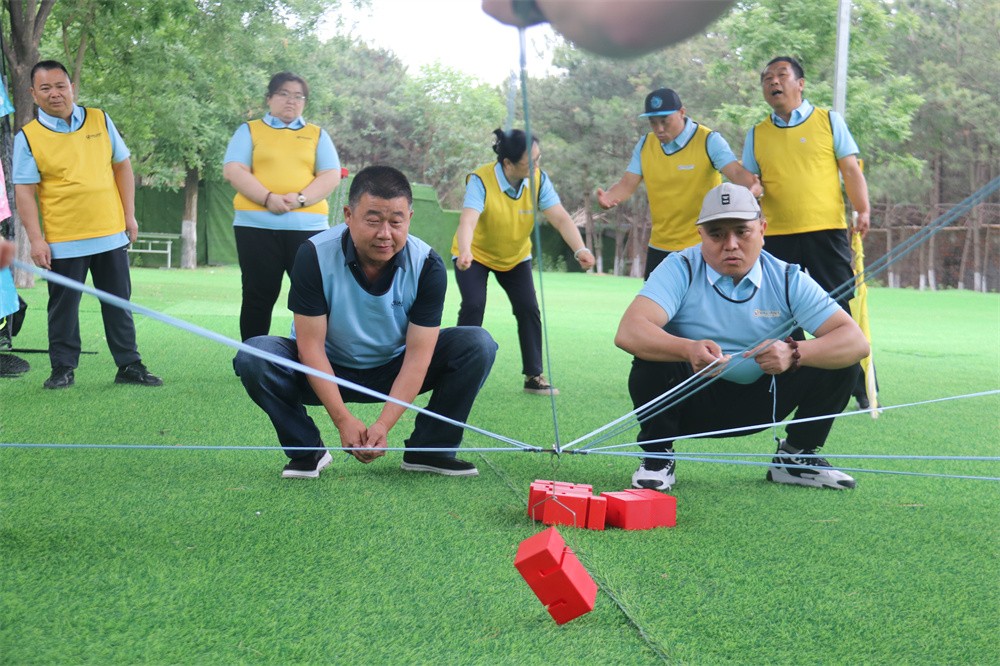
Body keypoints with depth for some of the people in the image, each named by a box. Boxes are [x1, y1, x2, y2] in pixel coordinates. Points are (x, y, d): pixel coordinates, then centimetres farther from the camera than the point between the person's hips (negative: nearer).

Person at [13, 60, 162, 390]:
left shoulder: (100, 120, 5)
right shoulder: (28, 137, -4)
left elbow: (122, 166, 11)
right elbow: (24, 191, -5)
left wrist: (129, 215, 5)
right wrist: (36, 239, -11)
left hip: (111, 235, 3)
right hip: (63, 241, -3)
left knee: (119, 303, 10)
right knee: (63, 307, 4)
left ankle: (129, 365, 19)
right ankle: (62, 369, 16)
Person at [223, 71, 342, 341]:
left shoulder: (317, 135, 17)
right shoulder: (249, 130, 13)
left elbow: (331, 176, 6)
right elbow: (233, 170, 0)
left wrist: (300, 199, -12)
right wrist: (268, 198, -15)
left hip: (307, 226, 1)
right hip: (257, 225, -1)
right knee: (258, 296, 3)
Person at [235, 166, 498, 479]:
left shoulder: (427, 265, -19)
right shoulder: (315, 255, -23)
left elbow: (417, 355, -20)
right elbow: (310, 345, -21)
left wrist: (384, 424, -31)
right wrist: (343, 420, -29)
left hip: (394, 370, 1)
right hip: (329, 371, -1)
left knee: (478, 345, -19)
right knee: (253, 356, -29)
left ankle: (429, 450, -6)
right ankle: (307, 451, -9)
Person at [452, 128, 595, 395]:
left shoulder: (539, 179, -20)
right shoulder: (481, 180, -30)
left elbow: (561, 218, -26)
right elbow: (467, 221, -45)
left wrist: (580, 249, -44)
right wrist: (464, 252, -65)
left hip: (515, 256, 4)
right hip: (476, 255, -4)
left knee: (529, 309, -6)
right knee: (473, 306, -19)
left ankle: (534, 376, 5)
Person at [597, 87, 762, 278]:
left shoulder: (709, 140, -11)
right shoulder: (645, 145, 3)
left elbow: (736, 172, -23)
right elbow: (628, 184, 1)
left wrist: (751, 186, -47)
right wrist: (608, 197, -22)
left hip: (702, 246, -5)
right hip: (659, 246, 5)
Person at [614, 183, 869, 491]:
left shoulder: (787, 278, -7)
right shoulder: (681, 269, -14)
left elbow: (856, 342, -16)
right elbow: (628, 332, -31)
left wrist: (793, 353, -36)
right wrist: (688, 349, -50)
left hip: (756, 404, 3)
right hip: (690, 402, -2)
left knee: (838, 363, -15)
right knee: (653, 361, -32)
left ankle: (795, 458, 6)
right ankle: (657, 456, -6)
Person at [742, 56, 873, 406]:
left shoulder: (829, 121, 6)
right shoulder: (756, 134, 12)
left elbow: (851, 169, 3)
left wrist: (863, 209, -11)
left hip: (826, 231, -3)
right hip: (777, 236, 3)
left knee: (842, 310, -4)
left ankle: (863, 387, 5)